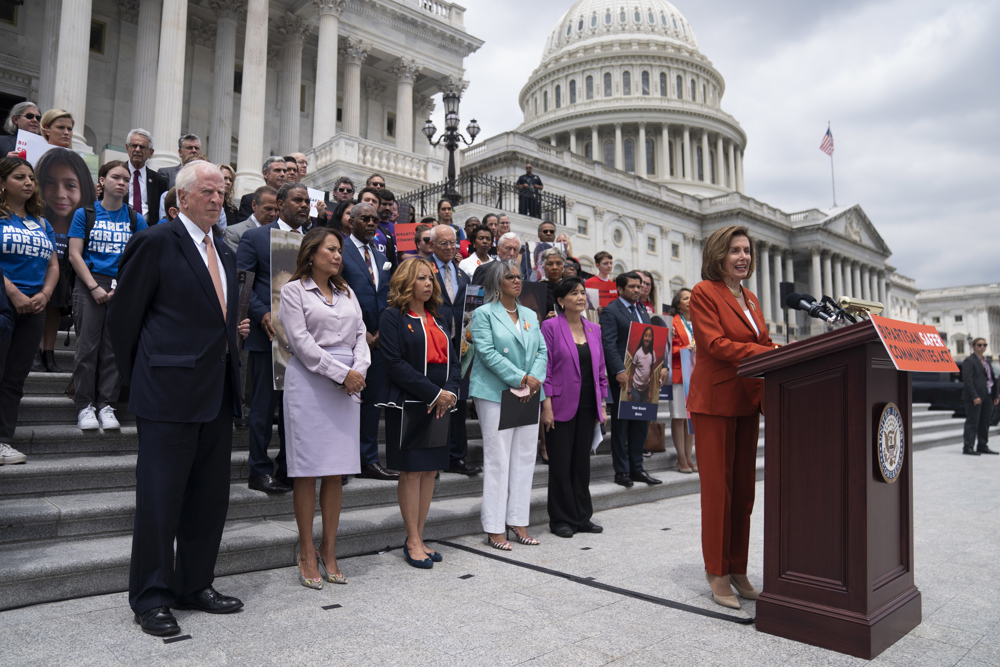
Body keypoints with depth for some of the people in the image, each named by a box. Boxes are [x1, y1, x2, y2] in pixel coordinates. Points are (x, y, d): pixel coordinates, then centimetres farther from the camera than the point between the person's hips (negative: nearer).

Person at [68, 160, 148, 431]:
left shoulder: (135, 219, 9)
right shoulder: (85, 213, 6)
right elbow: (75, 255, 0)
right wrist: (95, 287, -10)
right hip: (89, 284, -1)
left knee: (114, 346, 2)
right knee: (88, 344, -2)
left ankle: (107, 405, 7)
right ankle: (85, 405, 4)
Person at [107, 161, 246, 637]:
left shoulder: (224, 253, 16)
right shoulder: (156, 242, -7)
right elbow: (122, 315, -4)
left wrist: (230, 378, 13)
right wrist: (137, 379, 1)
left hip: (217, 394, 7)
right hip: (169, 392, -7)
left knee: (210, 497, 13)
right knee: (160, 497, 2)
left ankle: (195, 585, 28)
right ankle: (151, 598, 17)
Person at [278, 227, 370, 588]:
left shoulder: (347, 292, 18)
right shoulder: (294, 290, 1)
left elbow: (360, 335, 12)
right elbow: (302, 342, -8)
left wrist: (359, 370, -6)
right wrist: (342, 373, -12)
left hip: (348, 385, 5)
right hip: (309, 382, -5)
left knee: (337, 471, 5)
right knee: (308, 470, -1)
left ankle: (329, 552, 14)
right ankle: (307, 555, 10)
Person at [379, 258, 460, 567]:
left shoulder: (436, 318, 16)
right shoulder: (393, 317, -4)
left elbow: (453, 360, 12)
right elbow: (395, 363, -14)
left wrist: (450, 392, -8)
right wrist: (435, 393, -17)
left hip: (440, 404, 6)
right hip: (408, 404, -6)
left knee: (430, 471, 8)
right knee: (411, 471, 0)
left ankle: (419, 539, 19)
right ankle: (413, 542, 10)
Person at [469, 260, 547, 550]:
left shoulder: (530, 315, 16)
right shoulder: (483, 314, -2)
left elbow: (542, 351, 10)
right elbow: (487, 352, -13)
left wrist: (535, 379, -8)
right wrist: (521, 378, -17)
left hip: (528, 395, 6)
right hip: (496, 393, -6)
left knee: (524, 458, 8)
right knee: (497, 459, -3)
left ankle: (517, 520, 19)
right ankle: (494, 527, 6)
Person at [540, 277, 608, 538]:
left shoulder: (594, 329, 11)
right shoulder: (550, 326, -6)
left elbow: (600, 369, 14)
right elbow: (545, 368, -10)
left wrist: (602, 405, 11)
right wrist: (546, 406, -14)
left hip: (587, 406, 5)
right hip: (561, 405, -5)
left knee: (582, 461, 12)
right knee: (561, 463, 2)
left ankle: (582, 517, 23)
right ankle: (561, 520, 15)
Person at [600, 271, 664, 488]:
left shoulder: (642, 311, 18)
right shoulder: (610, 311, -6)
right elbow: (608, 344, -15)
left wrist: (660, 366, 4)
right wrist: (619, 371, -25)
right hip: (623, 377, -7)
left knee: (641, 423, 11)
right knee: (621, 424, 3)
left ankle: (636, 468, 22)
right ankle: (621, 471, 11)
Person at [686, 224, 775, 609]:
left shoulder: (750, 298, 17)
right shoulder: (703, 293, -7)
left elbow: (764, 343, 17)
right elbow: (715, 343, -17)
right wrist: (773, 356, -22)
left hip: (746, 401, 7)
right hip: (715, 400, -7)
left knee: (744, 489, 10)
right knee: (717, 488, -1)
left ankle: (738, 569, 21)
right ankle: (717, 573, 11)